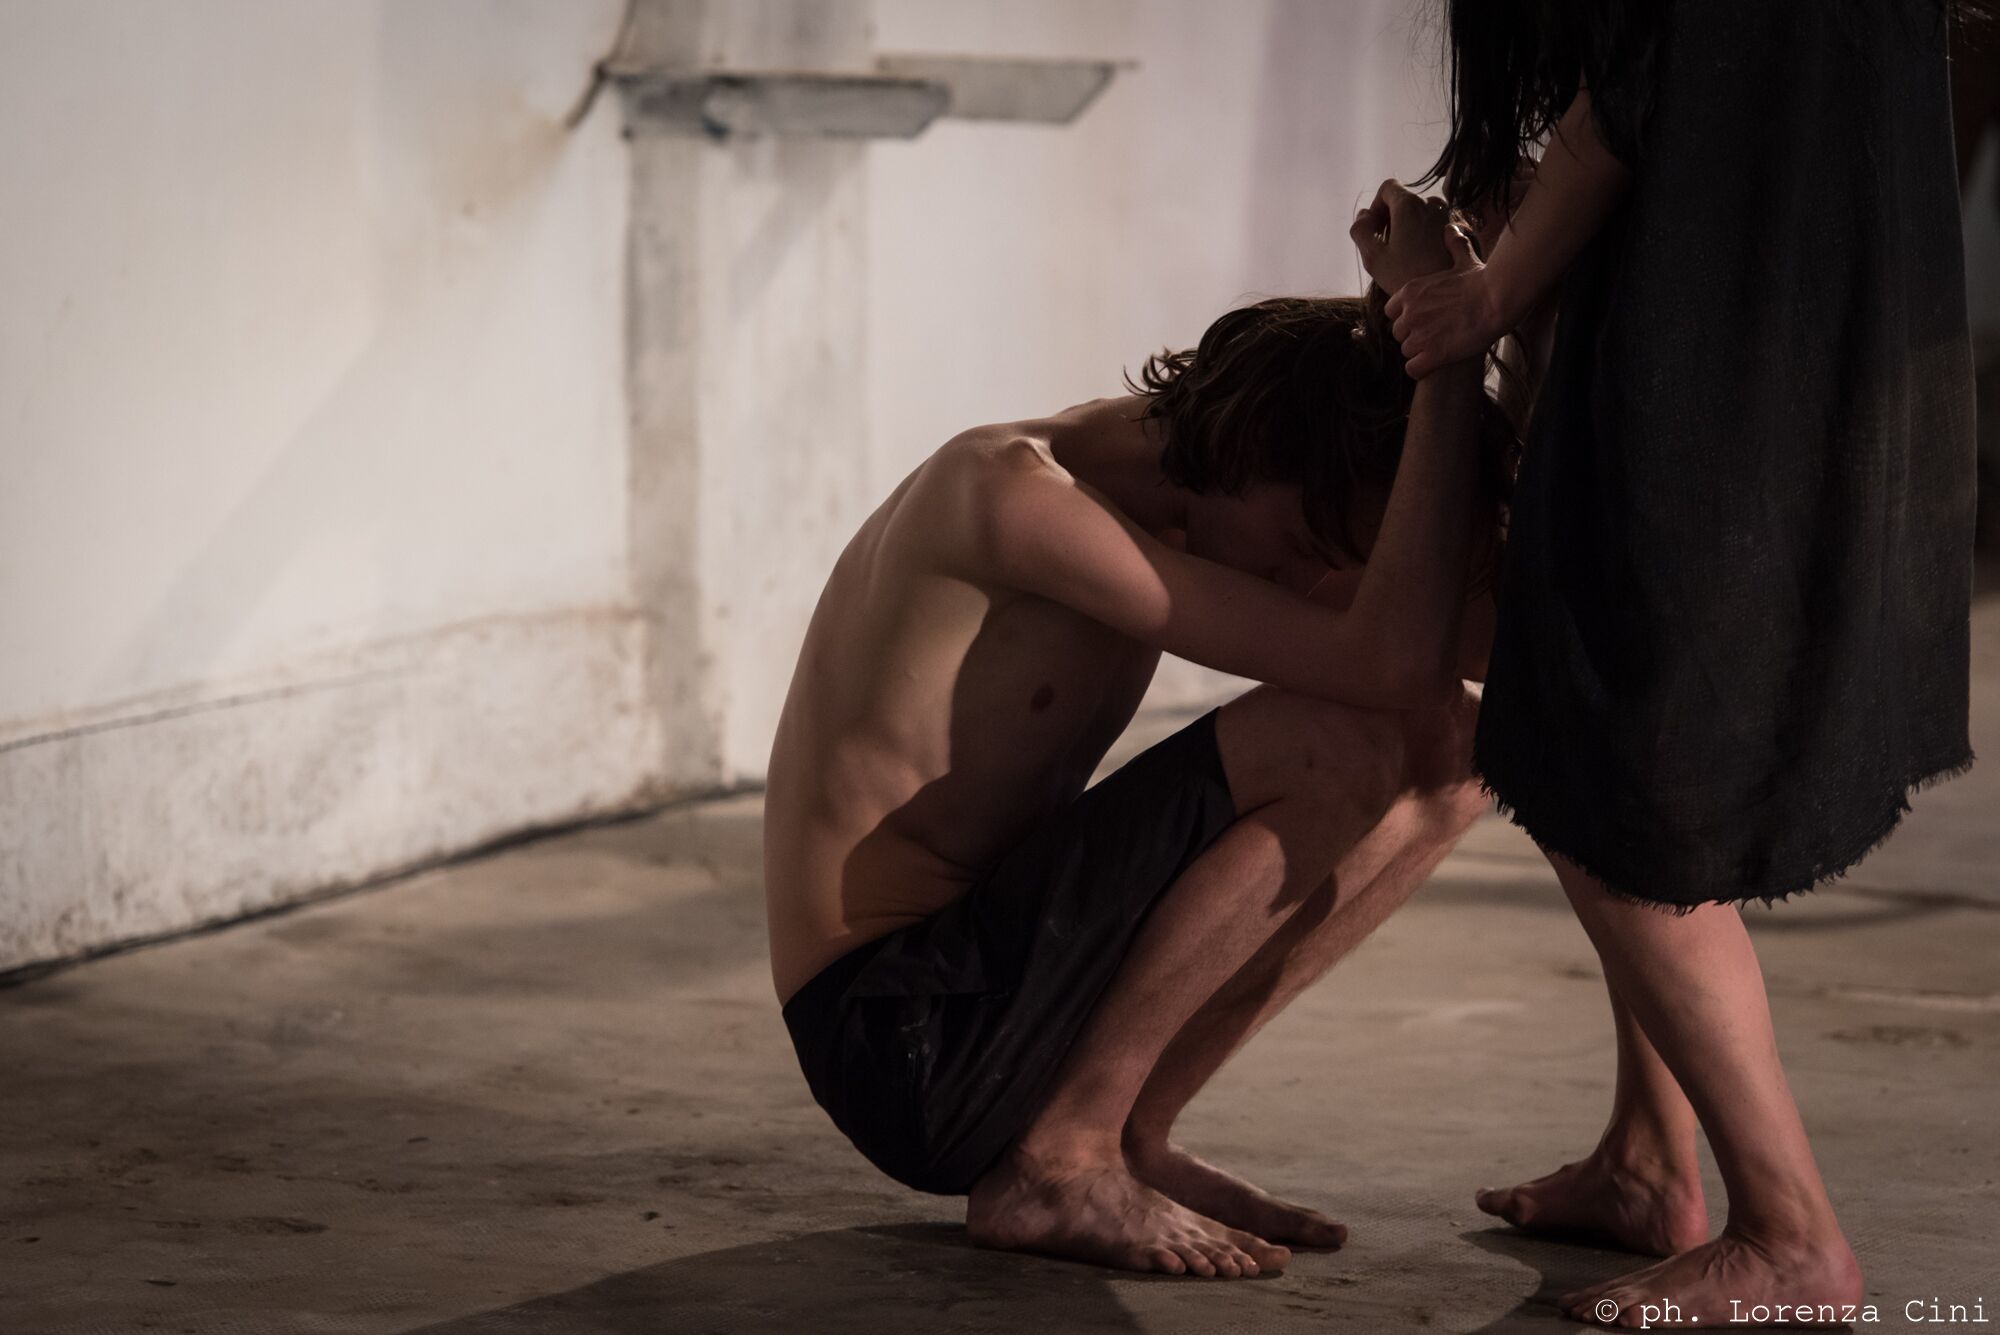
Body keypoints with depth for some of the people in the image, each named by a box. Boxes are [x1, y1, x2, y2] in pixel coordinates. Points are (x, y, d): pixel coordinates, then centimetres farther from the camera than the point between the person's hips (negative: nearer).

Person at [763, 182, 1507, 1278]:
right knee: (1341, 743, -22)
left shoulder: (1160, 478, 5)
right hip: (897, 1037, -9)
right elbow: (1390, 661, -30)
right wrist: (1443, 356, -25)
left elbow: (1468, 633, 3)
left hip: (989, 974, 9)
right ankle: (1061, 1162, -12)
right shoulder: (1013, 489, -23)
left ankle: (1128, 1136, 4)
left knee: (1450, 759, 4)